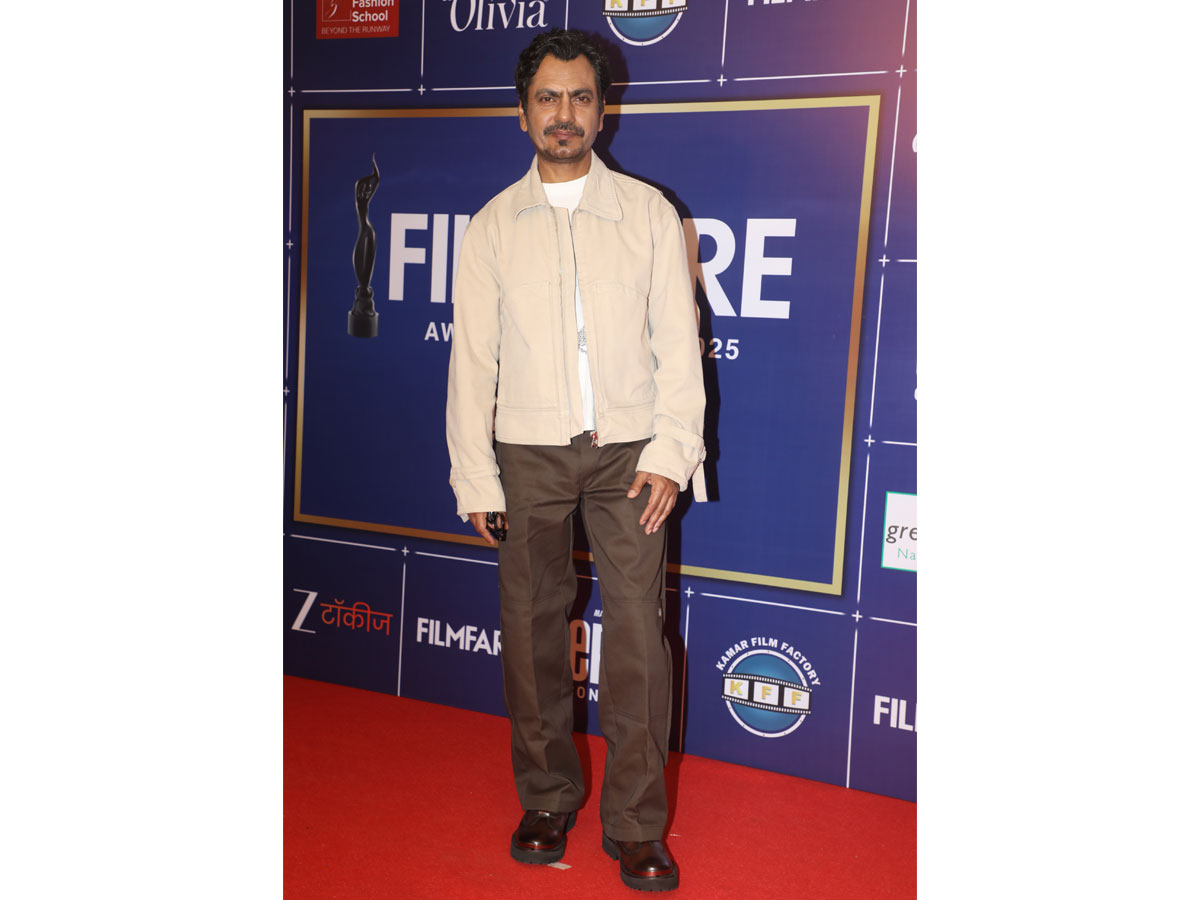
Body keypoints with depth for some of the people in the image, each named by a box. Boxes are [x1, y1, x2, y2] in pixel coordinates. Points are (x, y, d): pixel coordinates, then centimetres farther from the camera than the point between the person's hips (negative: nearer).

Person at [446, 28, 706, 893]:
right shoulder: (492, 227, 7)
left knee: (637, 631, -3)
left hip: (629, 449, -1)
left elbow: (678, 340, 3)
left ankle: (637, 825, 12)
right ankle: (548, 801, 25)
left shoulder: (648, 211, 5)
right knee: (531, 627, 6)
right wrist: (475, 475, 1)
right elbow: (473, 356, 5)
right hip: (529, 452, 1)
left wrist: (669, 452, -7)